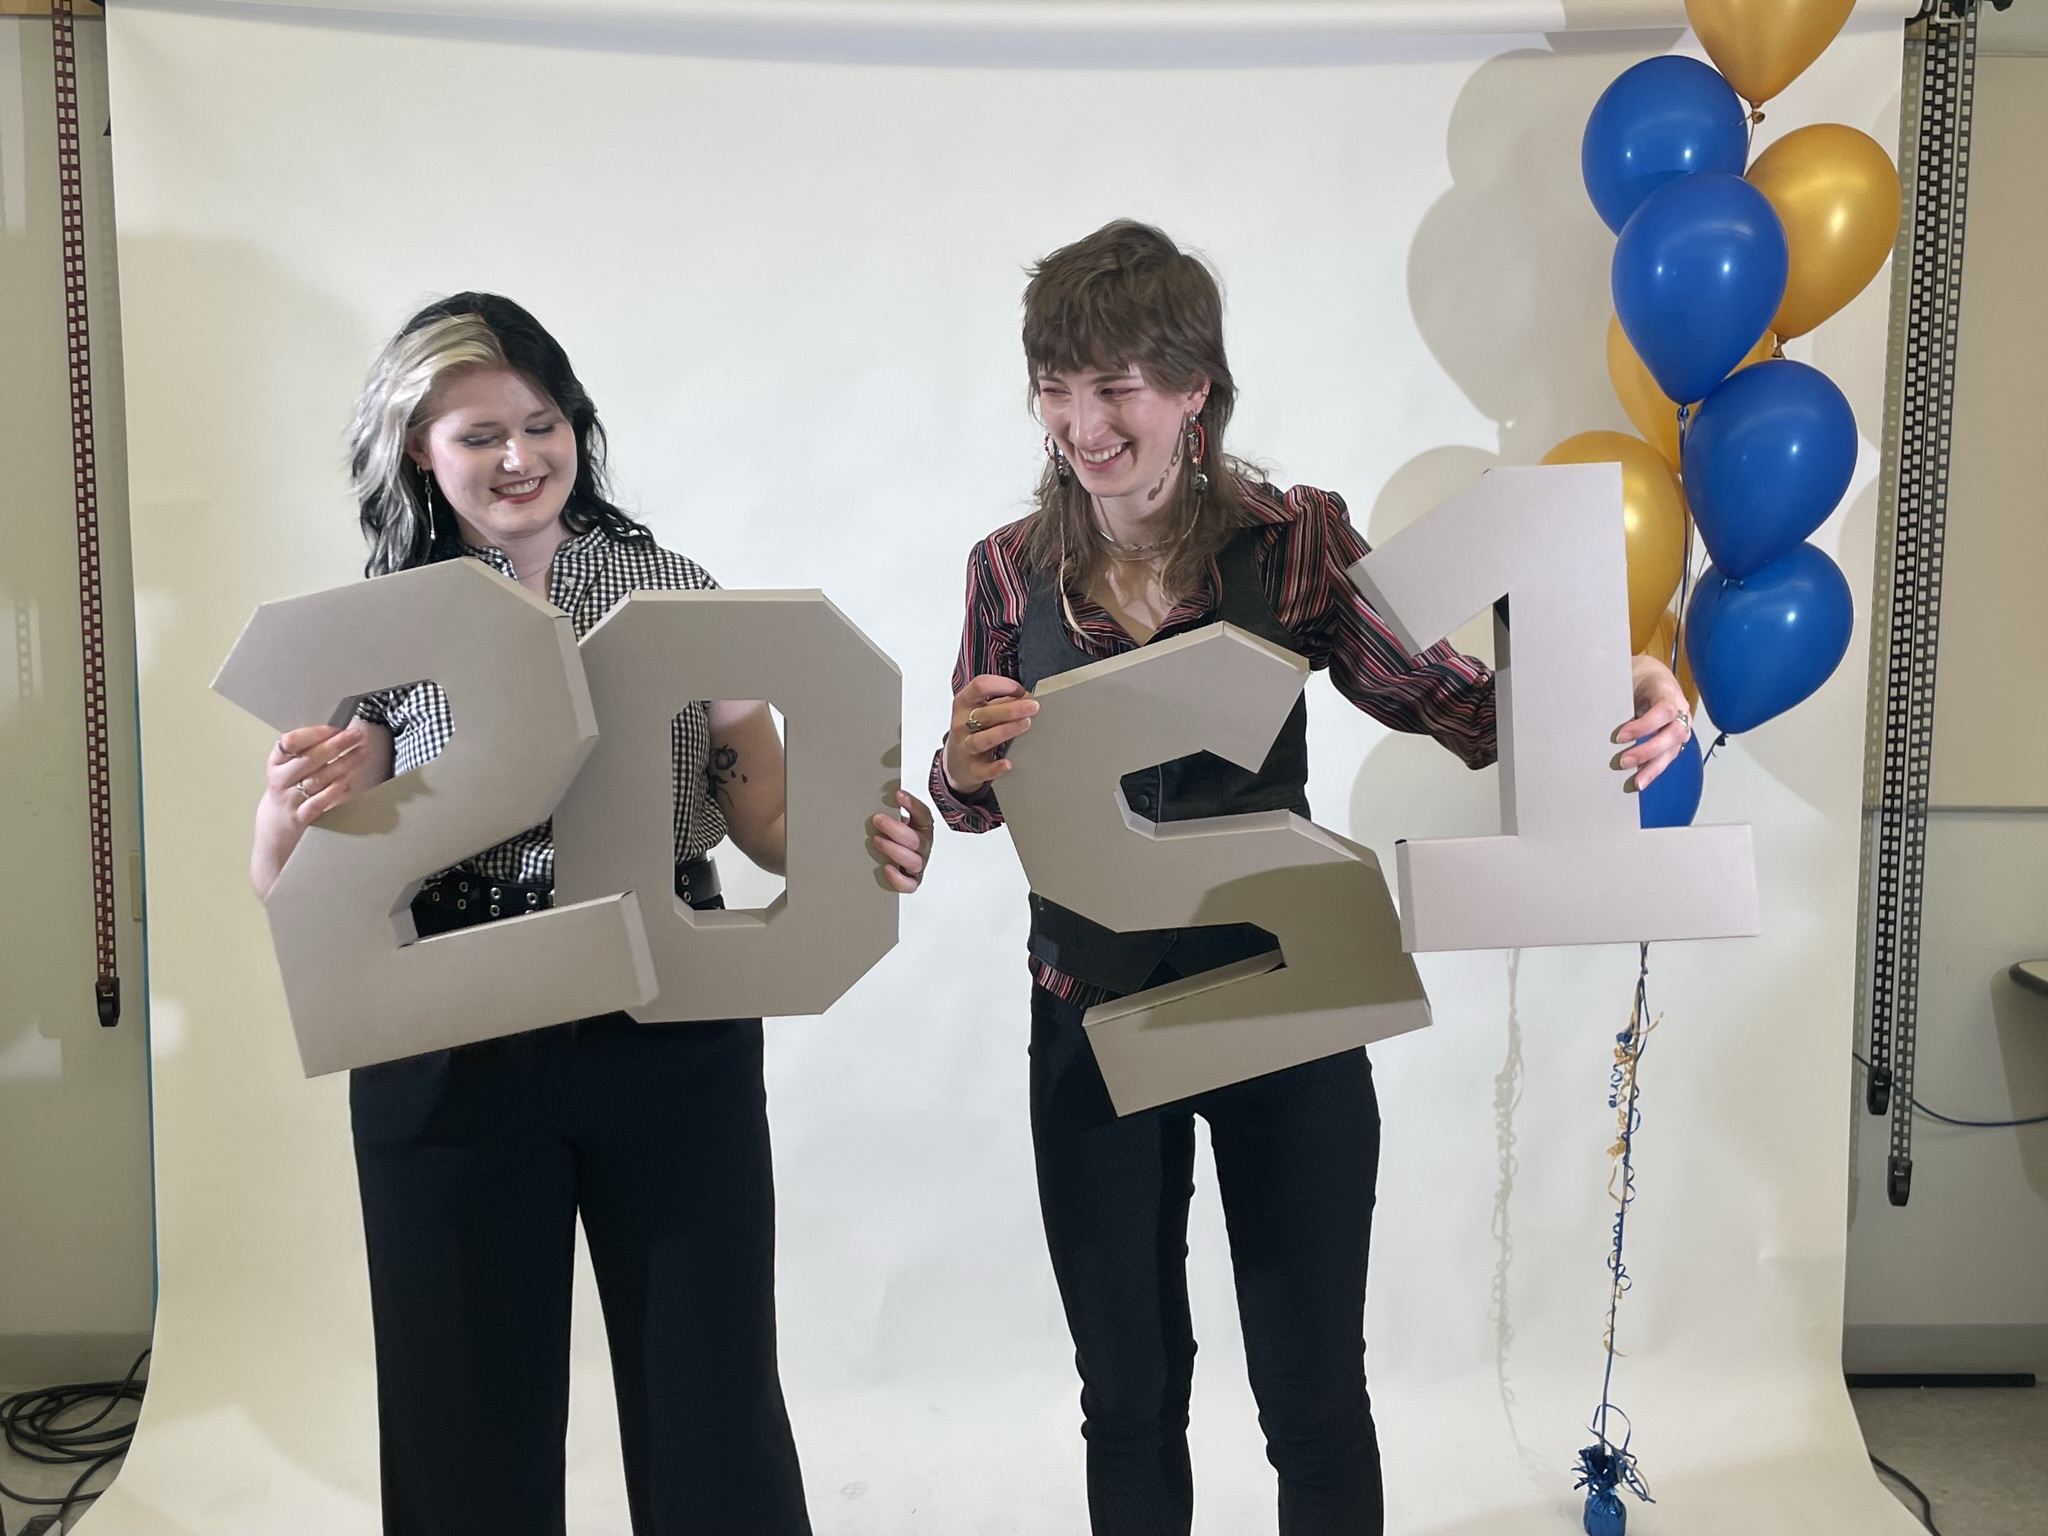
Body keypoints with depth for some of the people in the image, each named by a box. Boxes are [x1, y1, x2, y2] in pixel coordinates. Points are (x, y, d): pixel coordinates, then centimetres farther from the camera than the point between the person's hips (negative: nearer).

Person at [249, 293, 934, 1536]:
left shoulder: (675, 591, 2)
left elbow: (768, 813, 2)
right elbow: (291, 891, 0)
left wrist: (864, 842, -19)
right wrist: (290, 814, -22)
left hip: (672, 1047, 0)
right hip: (452, 1061, 1)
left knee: (712, 1400, 8)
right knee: (472, 1416, 13)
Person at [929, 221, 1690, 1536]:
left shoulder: (1299, 541, -8)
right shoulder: (1014, 569, -2)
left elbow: (1452, 702, -13)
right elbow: (971, 803, 6)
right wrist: (966, 767, -17)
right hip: (1092, 1016, 2)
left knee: (1315, 1391, 11)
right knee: (1128, 1391, 18)